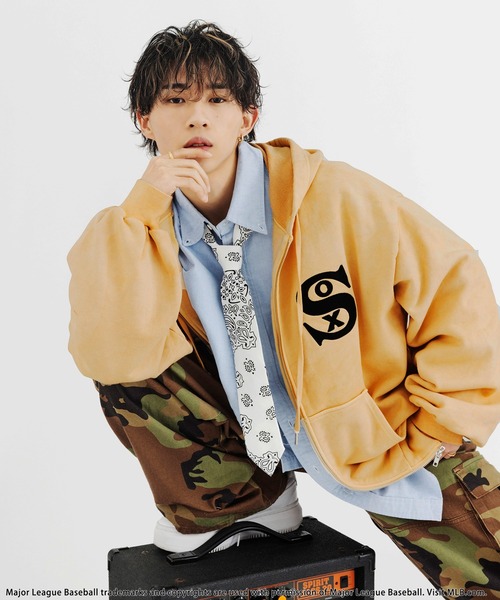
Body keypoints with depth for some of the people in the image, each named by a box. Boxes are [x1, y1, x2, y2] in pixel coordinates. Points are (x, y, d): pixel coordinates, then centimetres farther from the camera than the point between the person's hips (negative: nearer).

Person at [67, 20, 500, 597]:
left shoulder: (334, 198, -20)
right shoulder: (139, 229, -9)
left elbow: (453, 282, -11)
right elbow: (109, 357, -22)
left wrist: (438, 423, -8)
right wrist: (140, 213, -29)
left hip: (379, 440, -3)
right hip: (252, 435, 4)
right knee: (123, 372, -14)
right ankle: (236, 500, 6)